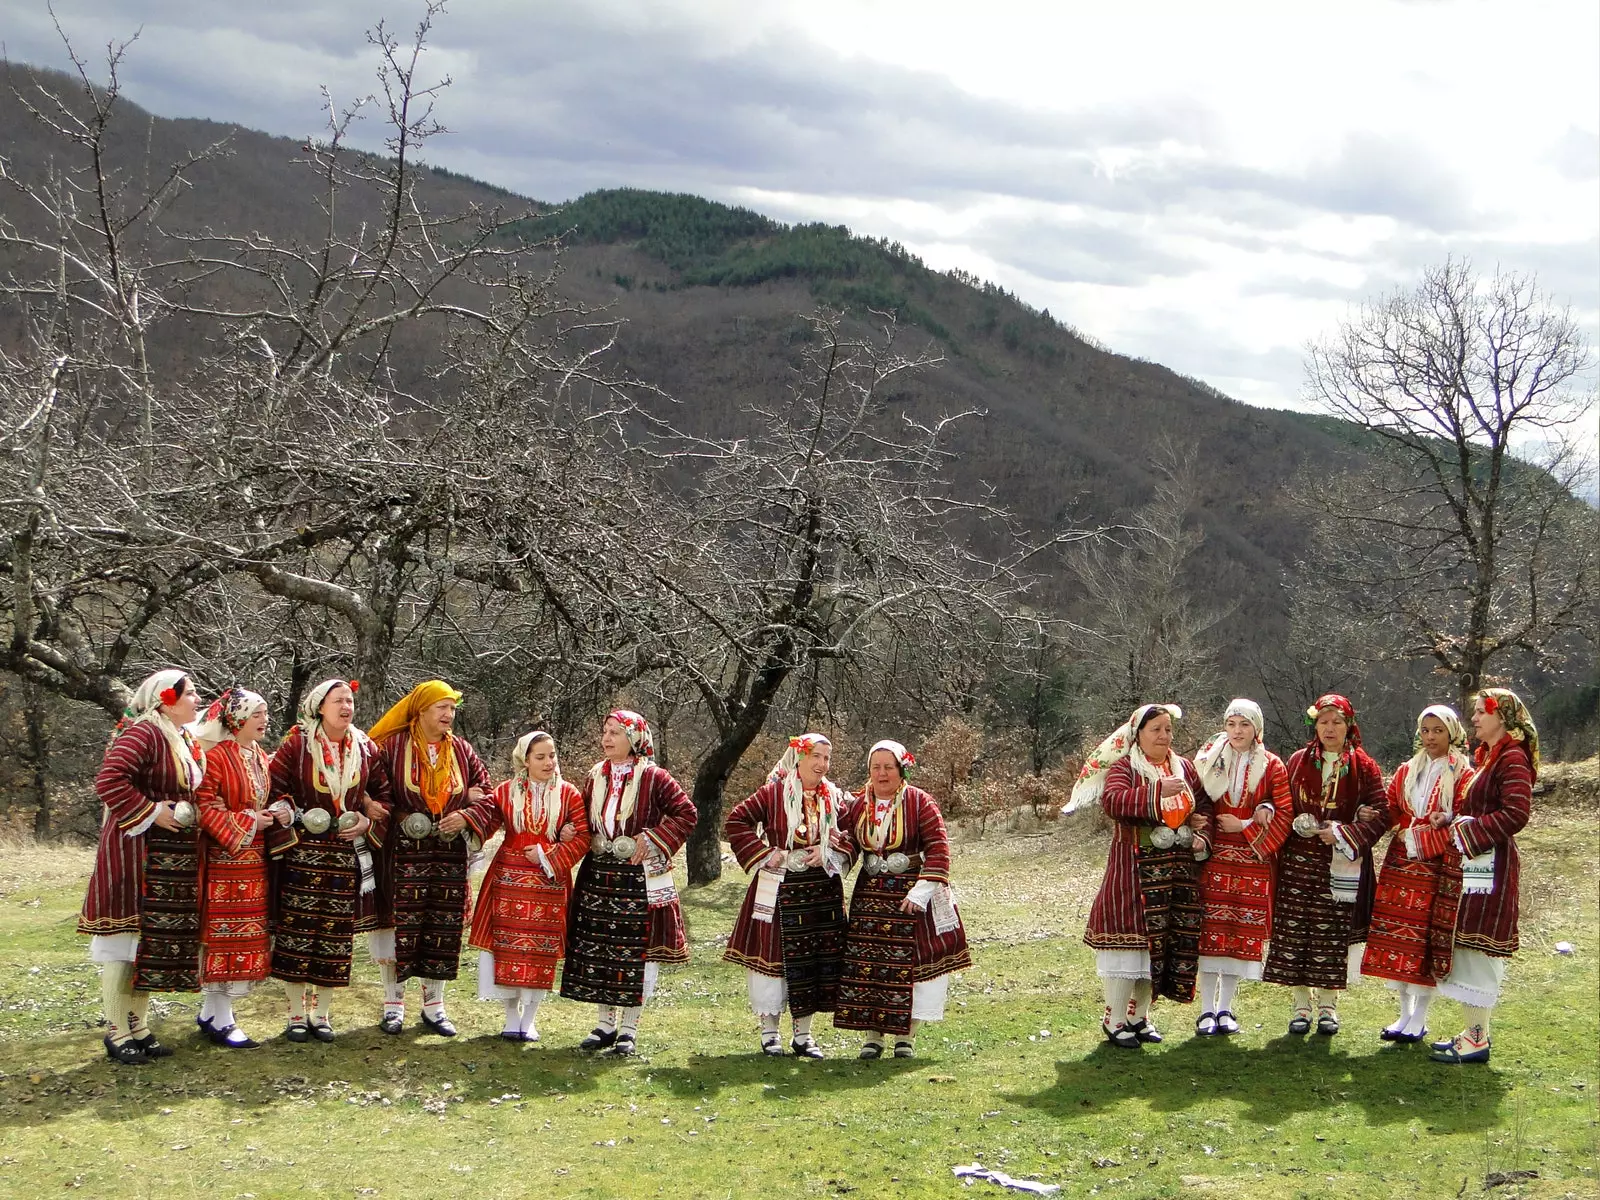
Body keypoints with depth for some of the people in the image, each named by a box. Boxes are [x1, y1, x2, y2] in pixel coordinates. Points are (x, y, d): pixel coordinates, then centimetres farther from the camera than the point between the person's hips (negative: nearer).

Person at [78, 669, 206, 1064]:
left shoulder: (188, 741, 15)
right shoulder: (144, 733, -14)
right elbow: (109, 781, -25)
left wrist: (186, 814, 8)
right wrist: (150, 813, -21)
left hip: (173, 860, 9)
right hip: (135, 851, -9)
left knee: (149, 944, 13)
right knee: (125, 940, -3)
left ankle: (139, 1028, 20)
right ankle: (116, 1034, 3)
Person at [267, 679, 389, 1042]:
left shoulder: (366, 749, 7)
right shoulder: (296, 745, -4)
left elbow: (384, 794, 12)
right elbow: (275, 790, -4)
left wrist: (369, 824, -2)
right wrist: (294, 820, -12)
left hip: (347, 856, 3)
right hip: (302, 854, -3)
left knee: (336, 934, 5)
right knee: (297, 929, -1)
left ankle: (321, 1013, 17)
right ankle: (296, 1014, 10)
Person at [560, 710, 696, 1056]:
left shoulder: (653, 778, -7)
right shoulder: (595, 777, 10)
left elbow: (686, 813, -7)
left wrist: (653, 838, -13)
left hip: (639, 878, -5)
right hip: (598, 875, 5)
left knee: (637, 950, -1)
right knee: (596, 949, 7)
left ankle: (630, 1029, 9)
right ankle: (606, 1024, 19)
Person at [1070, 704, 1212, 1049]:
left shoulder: (1184, 767, 15)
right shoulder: (1124, 767, -4)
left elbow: (1205, 804, 19)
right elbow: (1112, 800, -22)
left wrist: (1204, 836, 0)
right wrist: (1157, 792, -29)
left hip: (1181, 869, 6)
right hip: (1137, 868, -6)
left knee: (1170, 941, 6)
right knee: (1131, 937, -9)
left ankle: (1139, 1015, 18)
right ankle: (1115, 1020, -1)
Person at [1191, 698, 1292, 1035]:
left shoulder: (1271, 766, 4)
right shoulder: (1209, 760, 8)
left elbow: (1283, 814, 0)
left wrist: (1243, 826, -8)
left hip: (1253, 860, 0)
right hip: (1215, 858, 0)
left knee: (1242, 933, 1)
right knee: (1210, 931, -4)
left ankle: (1225, 1008, 12)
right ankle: (1207, 1011, 2)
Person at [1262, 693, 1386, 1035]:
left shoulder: (1364, 768, 4)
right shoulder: (1297, 762, 9)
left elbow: (1379, 814, -3)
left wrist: (1343, 833, -15)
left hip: (1341, 865, -1)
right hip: (1299, 862, 1)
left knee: (1335, 933, 1)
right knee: (1296, 931, -1)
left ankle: (1328, 1005, 14)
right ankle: (1301, 1005, 9)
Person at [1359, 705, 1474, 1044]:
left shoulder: (1463, 775, -2)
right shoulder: (1407, 771, 15)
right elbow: (1390, 810, 14)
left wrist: (1424, 837, -19)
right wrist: (1404, 831, -6)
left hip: (1438, 867, -5)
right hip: (1401, 862, 5)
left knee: (1428, 939, -3)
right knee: (1396, 936, 3)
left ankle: (1420, 1018, 6)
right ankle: (1405, 1013, 14)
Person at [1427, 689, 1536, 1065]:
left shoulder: (1513, 759, -12)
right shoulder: (1489, 757, 18)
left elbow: (1516, 814, -22)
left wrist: (1467, 828, -15)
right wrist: (1453, 819, 4)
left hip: (1491, 866, -10)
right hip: (1472, 864, 10)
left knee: (1478, 949, -7)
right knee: (1467, 947, 12)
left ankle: (1477, 1040, -3)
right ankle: (1473, 1031, 18)